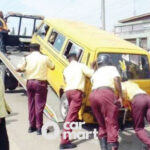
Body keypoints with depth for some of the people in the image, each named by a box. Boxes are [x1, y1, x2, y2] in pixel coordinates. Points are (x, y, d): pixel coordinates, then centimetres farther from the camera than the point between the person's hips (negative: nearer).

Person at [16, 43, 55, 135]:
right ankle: (39, 127, 1)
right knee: (39, 105, 0)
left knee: (31, 104, 14)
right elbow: (52, 67, 10)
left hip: (30, 82, 3)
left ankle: (32, 126, 22)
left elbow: (18, 69, 1)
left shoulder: (28, 58, 1)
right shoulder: (45, 58, -3)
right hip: (40, 83, -3)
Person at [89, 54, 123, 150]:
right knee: (112, 124, -6)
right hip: (106, 93, -5)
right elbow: (116, 79, 3)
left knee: (102, 125, 15)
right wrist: (121, 96, 1)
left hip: (93, 95, 6)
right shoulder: (112, 68, 20)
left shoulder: (96, 73, 36)